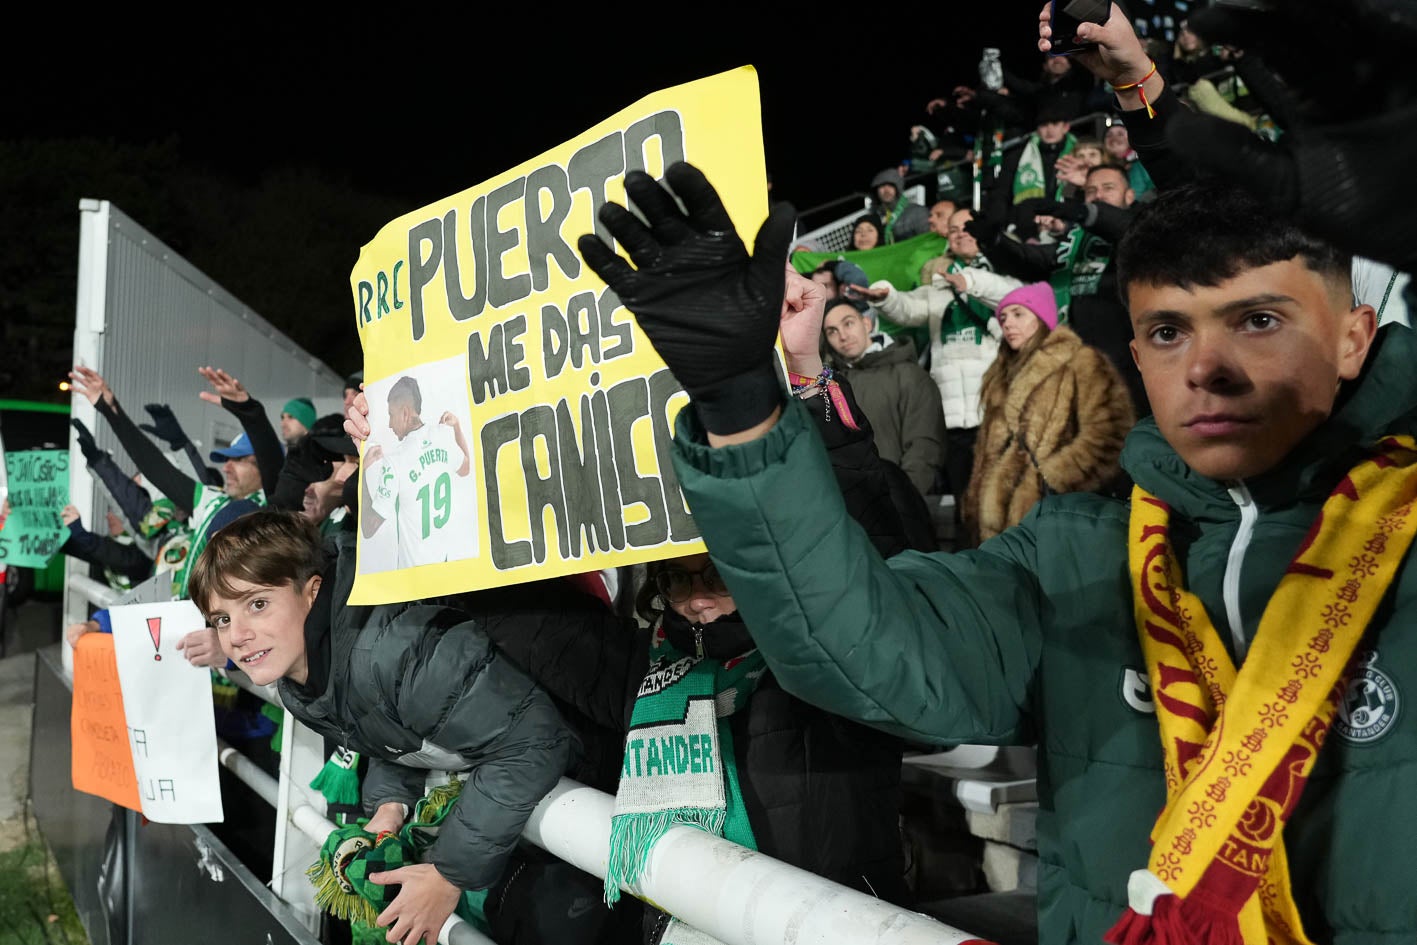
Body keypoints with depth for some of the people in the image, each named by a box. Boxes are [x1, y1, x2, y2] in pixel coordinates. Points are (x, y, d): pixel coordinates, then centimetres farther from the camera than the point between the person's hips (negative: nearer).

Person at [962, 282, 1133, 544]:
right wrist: (975, 510, 17)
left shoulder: (1080, 363, 0)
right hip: (998, 520, 7)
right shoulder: (1003, 375, 24)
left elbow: (1105, 438, -11)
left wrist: (1055, 479, -14)